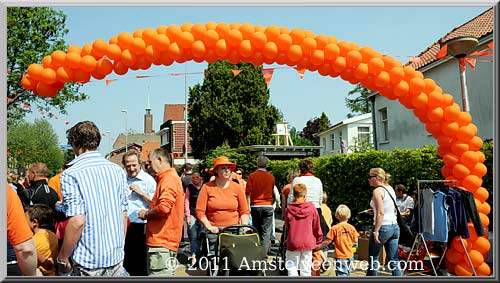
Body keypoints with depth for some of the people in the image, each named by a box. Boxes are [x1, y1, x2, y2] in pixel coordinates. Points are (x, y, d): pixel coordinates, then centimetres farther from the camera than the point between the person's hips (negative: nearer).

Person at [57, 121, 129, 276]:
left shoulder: (71, 174, -12)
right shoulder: (118, 171, 3)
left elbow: (77, 221, -19)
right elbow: (124, 216, 7)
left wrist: (62, 259, -7)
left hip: (87, 263, -4)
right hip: (116, 258, 4)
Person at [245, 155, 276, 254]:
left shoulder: (252, 176, -1)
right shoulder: (271, 176, 3)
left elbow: (248, 193, -4)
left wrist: (248, 207, 1)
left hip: (255, 206, 0)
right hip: (268, 206, 0)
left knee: (256, 231, 11)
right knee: (266, 232, 2)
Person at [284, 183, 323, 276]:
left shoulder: (289, 209, -8)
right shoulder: (311, 208, -7)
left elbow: (287, 226, 5)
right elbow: (316, 227, 2)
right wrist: (319, 240, 17)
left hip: (293, 243, -1)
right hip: (308, 243, 1)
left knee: (292, 268, 10)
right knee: (306, 270, 11)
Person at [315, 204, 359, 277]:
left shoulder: (334, 228, -12)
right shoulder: (351, 227, -3)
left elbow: (328, 241, -10)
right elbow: (355, 241, 1)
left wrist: (319, 247, 3)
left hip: (339, 256, -4)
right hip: (349, 255, 4)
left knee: (341, 274, -3)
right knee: (347, 273, 18)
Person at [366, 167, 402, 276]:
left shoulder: (377, 191, -12)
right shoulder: (390, 189, 12)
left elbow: (381, 213, -20)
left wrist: (376, 231, -19)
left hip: (383, 227, -8)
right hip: (394, 226, 8)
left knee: (373, 259, 8)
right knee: (394, 262, 8)